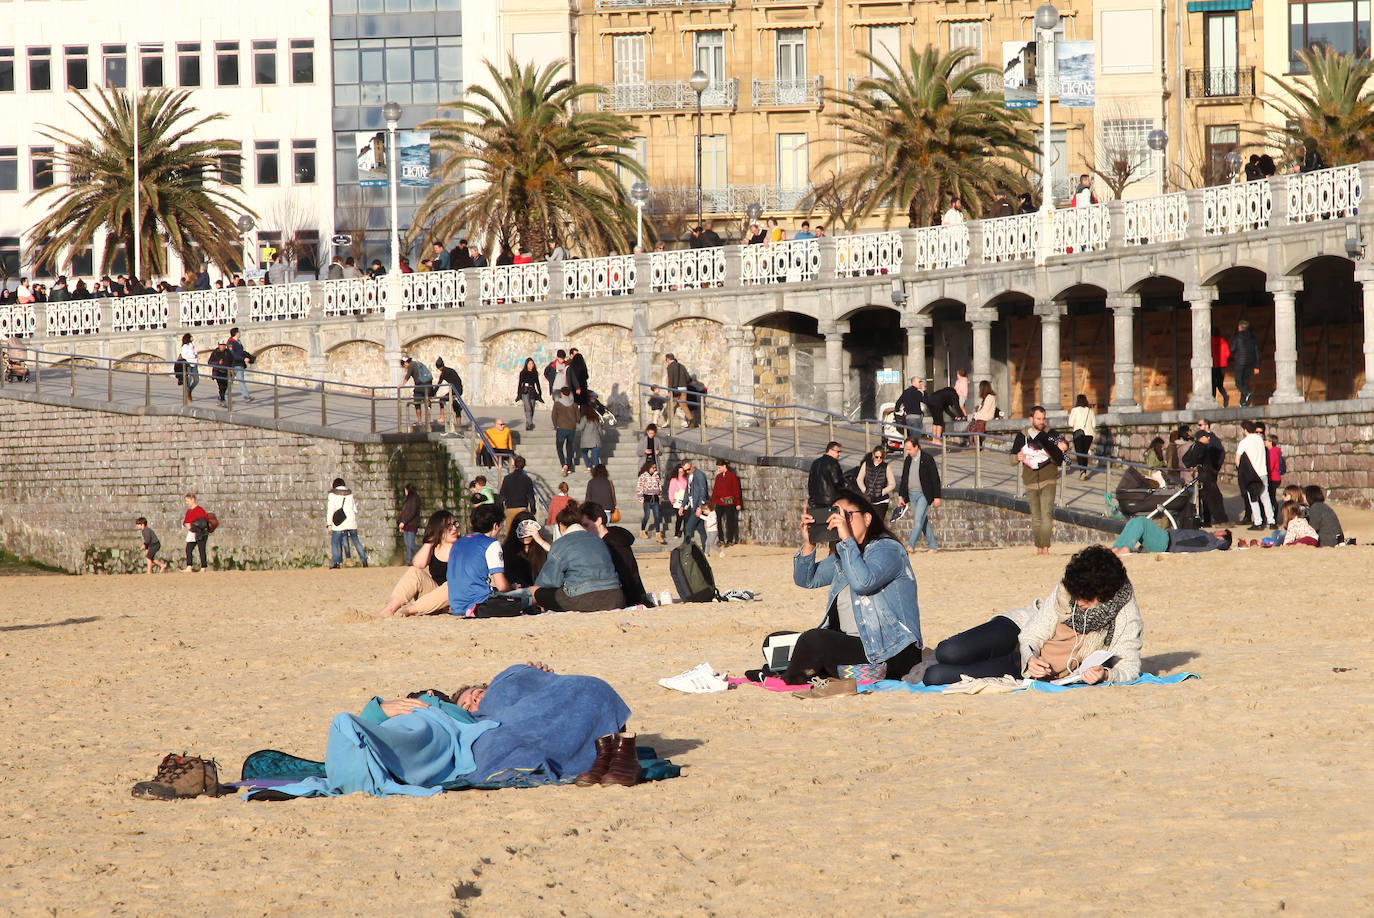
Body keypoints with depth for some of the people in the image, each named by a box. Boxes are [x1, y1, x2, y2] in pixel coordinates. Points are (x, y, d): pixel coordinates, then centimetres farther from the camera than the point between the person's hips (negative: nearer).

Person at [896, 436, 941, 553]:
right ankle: (933, 545, 16)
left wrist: (936, 497, -11)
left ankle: (911, 545, -17)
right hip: (911, 494, 7)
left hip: (924, 494, -7)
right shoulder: (907, 460, 10)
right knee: (923, 521, 9)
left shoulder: (928, 459, -8)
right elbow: (904, 479, 17)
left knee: (918, 519, -14)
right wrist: (900, 496, 12)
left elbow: (935, 479, -8)